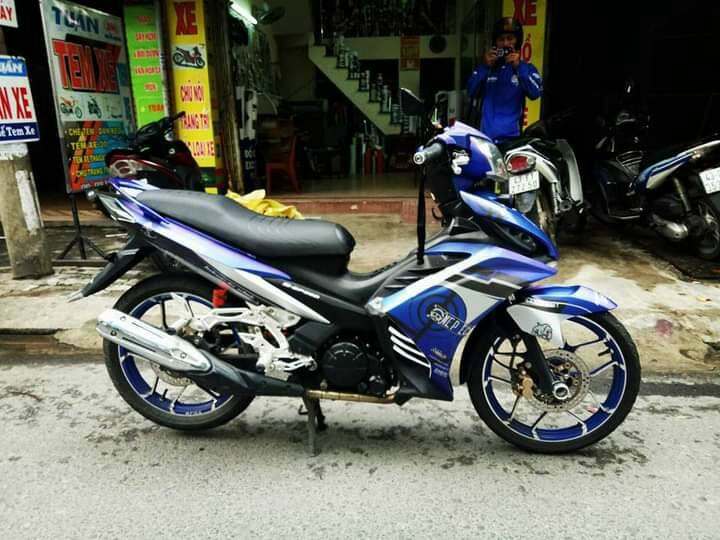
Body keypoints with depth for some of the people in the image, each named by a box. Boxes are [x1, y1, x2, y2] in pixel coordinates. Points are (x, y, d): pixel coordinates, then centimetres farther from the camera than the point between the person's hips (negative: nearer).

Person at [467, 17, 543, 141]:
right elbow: (471, 93, 1)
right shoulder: (485, 67, 13)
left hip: (512, 136, -2)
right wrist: (484, 67, -9)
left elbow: (535, 93, -10)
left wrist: (519, 67, -15)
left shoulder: (526, 68, 7)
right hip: (485, 135, 2)